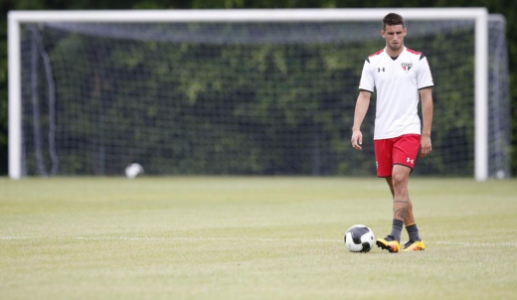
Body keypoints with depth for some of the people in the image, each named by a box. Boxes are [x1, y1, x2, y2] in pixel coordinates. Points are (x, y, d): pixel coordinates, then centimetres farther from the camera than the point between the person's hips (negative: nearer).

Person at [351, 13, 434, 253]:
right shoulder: (372, 62, 7)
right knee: (396, 188, 6)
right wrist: (356, 128, -8)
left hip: (408, 130, -4)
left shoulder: (417, 60, 1)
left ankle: (394, 237, -25)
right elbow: (364, 96, 5)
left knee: (399, 179, -20)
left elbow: (427, 98, 2)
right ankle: (415, 239, 16)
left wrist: (426, 135, -3)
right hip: (382, 133, 4)